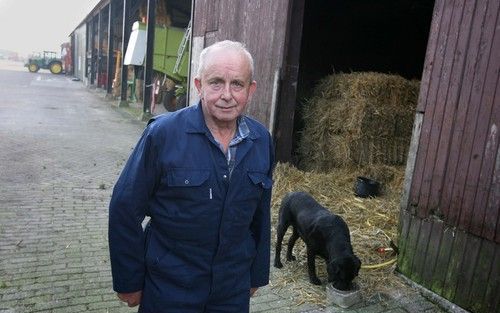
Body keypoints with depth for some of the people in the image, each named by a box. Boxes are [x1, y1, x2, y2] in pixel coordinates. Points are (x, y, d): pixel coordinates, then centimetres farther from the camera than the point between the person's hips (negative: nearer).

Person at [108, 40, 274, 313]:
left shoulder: (262, 141, -5)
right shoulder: (162, 134, -18)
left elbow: (260, 216, 4)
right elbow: (124, 210, -12)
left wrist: (257, 274, 11)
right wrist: (129, 282, -7)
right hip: (169, 289, -3)